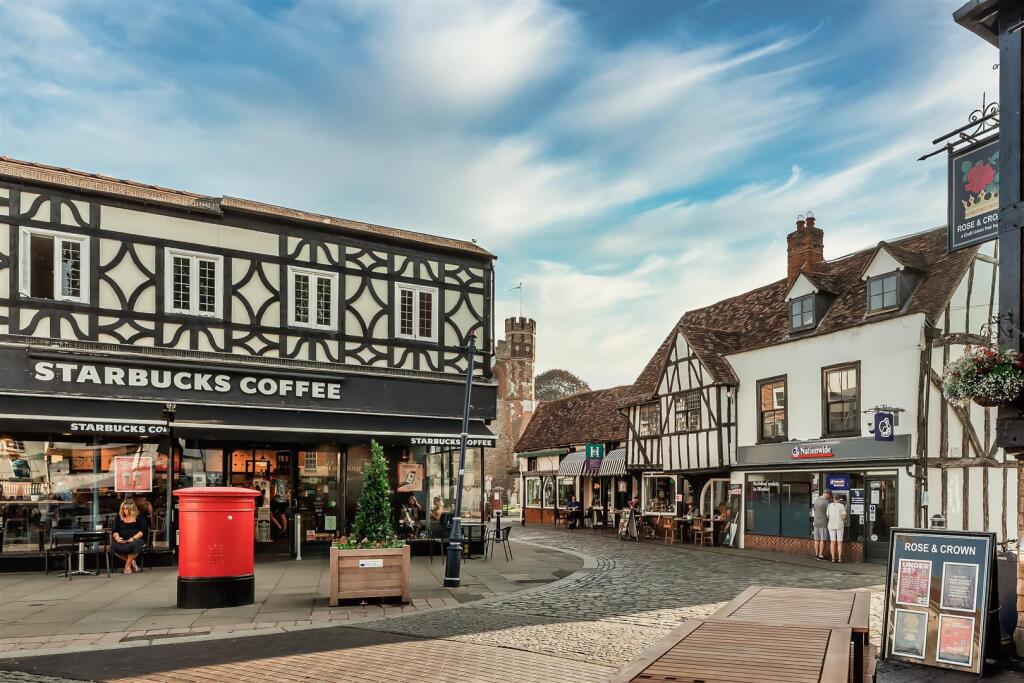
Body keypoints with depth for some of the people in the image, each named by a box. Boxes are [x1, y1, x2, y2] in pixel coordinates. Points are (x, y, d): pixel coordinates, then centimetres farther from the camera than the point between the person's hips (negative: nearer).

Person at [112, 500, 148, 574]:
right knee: (114, 546, -32)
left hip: (136, 539, -3)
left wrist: (134, 538, -19)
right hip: (122, 540, 3)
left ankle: (128, 564, -13)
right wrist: (117, 537, -13)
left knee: (134, 545, -40)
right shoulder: (119, 517, 15)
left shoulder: (139, 517, 5)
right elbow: (115, 531, 10)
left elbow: (143, 530, -3)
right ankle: (132, 562, -9)